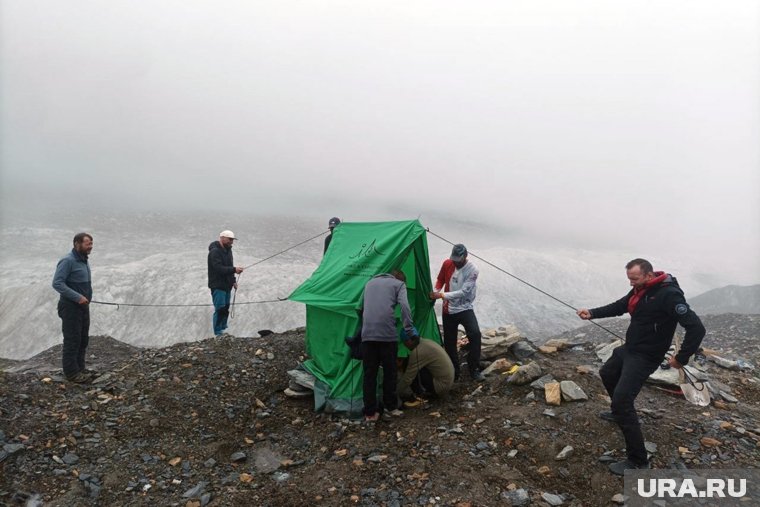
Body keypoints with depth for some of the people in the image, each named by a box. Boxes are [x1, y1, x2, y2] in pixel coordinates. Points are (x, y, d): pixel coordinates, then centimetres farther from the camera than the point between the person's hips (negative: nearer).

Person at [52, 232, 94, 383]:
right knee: (72, 340, -2)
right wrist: (77, 297, -25)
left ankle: (80, 368, 24)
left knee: (83, 339, 14)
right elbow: (57, 283, -22)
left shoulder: (83, 261, 12)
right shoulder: (67, 261, -15)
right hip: (71, 307, -9)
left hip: (83, 306, 9)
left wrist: (86, 298, 8)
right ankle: (72, 372, 5)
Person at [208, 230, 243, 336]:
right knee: (220, 309, -9)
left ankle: (223, 330, 27)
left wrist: (233, 280, 14)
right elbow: (219, 268, -27)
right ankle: (218, 334, -1)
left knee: (226, 309, 15)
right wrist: (234, 269, -35)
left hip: (227, 285, 9)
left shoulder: (228, 250, 13)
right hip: (217, 286, -9)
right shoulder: (215, 251, -17)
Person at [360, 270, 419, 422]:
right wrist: (410, 331, -4)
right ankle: (390, 406, 24)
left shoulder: (370, 283, 27)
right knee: (390, 372, 13)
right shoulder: (399, 284, 12)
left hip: (367, 335, 3)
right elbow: (404, 306, -5)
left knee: (369, 374, 9)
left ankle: (370, 412, 12)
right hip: (388, 334, -3)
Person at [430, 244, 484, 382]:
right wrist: (435, 292, -5)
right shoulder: (447, 264, -4)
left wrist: (442, 295, -26)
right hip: (449, 310, 4)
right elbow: (440, 280, 14)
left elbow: (463, 292, -23)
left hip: (465, 308, -4)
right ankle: (454, 372, 24)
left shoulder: (472, 270, -17)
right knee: (449, 342, 8)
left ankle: (474, 370, -12)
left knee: (475, 334, -24)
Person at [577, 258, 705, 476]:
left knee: (622, 400, -16)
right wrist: (592, 313, -5)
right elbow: (618, 307, 9)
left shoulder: (669, 295, -26)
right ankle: (620, 412, 53)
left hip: (644, 356, -9)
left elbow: (696, 328, -28)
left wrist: (681, 358, -22)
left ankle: (638, 461, -7)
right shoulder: (640, 289, 1)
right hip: (628, 348, 9)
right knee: (607, 374, 30)